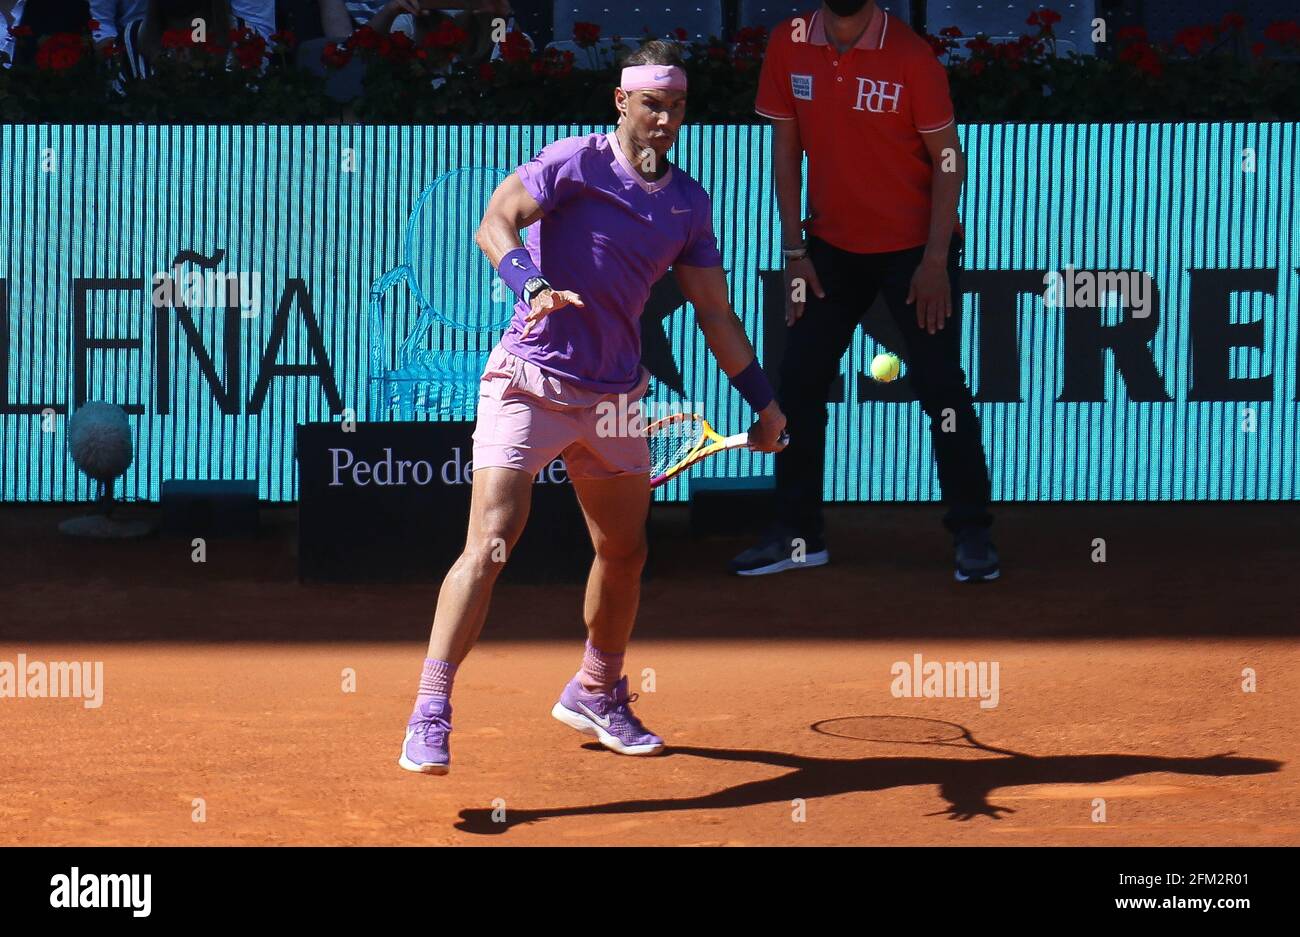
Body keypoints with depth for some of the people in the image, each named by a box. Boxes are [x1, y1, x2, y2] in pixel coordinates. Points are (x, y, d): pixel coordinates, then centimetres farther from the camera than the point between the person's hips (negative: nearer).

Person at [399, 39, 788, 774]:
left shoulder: (689, 204, 8)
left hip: (615, 396, 6)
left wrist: (763, 398, 15)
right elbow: (496, 223, -18)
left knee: (625, 553, 15)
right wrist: (534, 286, -36)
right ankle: (430, 715, -16)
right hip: (532, 381, -6)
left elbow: (715, 311, 15)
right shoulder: (576, 162, -8)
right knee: (490, 543, -16)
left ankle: (596, 693, 38)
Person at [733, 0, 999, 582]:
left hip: (915, 249, -4)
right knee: (798, 381, 3)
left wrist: (935, 261, -15)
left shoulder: (910, 57, -15)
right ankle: (798, 535, 14)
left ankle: (972, 535, 4)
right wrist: (794, 250, 1)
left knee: (940, 385, -6)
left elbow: (948, 159, -10)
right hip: (831, 248, 4)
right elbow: (785, 148, 4)